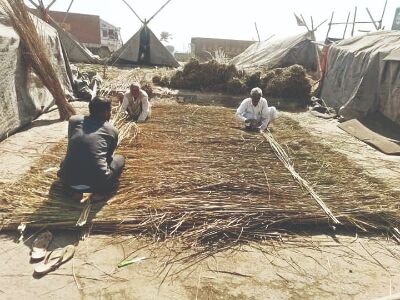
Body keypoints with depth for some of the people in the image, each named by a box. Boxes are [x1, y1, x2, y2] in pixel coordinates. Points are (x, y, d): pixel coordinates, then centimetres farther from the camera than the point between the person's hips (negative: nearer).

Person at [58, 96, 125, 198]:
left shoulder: (73, 120, 9)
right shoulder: (112, 130, 3)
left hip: (69, 179, 4)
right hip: (96, 182, -3)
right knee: (120, 158, 23)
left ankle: (74, 185, 18)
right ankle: (102, 187, 9)